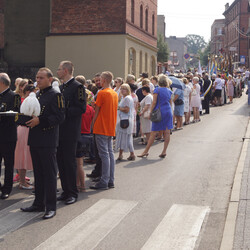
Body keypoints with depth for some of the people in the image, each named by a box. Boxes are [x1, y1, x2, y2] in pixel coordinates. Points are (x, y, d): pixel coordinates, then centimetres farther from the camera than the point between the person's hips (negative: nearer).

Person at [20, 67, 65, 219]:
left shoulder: (55, 95, -8)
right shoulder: (37, 95, 18)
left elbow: (60, 117, -16)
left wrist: (40, 120, -22)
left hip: (48, 142, -8)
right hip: (35, 141, 8)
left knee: (50, 174, -3)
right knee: (38, 173, 14)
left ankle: (51, 207, 3)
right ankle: (39, 204, 23)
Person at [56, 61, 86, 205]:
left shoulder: (77, 87, -10)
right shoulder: (61, 87, 16)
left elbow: (81, 108, -17)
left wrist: (63, 111, -20)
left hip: (70, 132, -8)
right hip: (60, 130, 8)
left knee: (70, 162, -3)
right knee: (61, 161, 11)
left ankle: (72, 193, 7)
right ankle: (66, 190, 20)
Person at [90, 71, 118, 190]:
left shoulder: (102, 93, -13)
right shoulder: (115, 93, 11)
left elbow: (96, 111, -9)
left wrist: (92, 124, -1)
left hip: (102, 128, -8)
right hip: (111, 128, 8)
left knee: (104, 154, -6)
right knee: (110, 153, 10)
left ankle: (104, 182, -4)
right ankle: (110, 181, 14)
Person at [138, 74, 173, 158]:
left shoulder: (157, 90, -7)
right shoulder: (169, 91, 10)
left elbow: (154, 102, -11)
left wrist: (150, 112, -6)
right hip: (168, 112, 5)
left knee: (153, 133, -3)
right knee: (167, 132, 4)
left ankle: (146, 151, 3)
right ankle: (164, 151, 5)